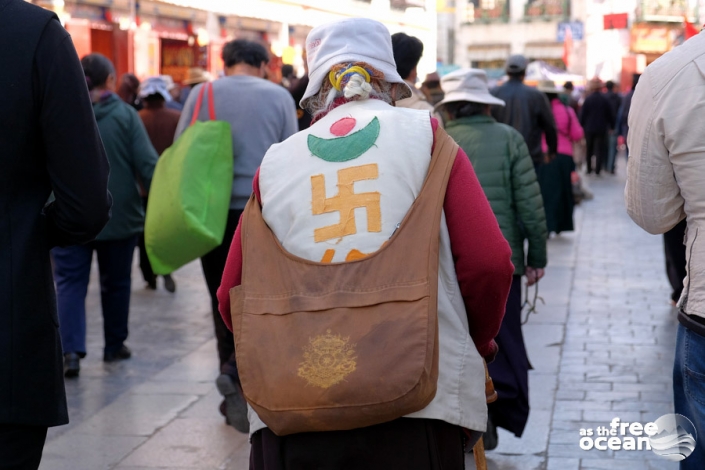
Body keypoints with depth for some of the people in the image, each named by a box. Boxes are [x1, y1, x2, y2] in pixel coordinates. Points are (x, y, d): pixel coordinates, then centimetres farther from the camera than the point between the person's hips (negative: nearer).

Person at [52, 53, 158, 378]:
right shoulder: (125, 115, -7)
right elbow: (147, 164, -11)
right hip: (119, 215, 0)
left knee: (70, 282, 2)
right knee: (116, 282, 15)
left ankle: (71, 350, -13)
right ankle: (114, 346, 24)